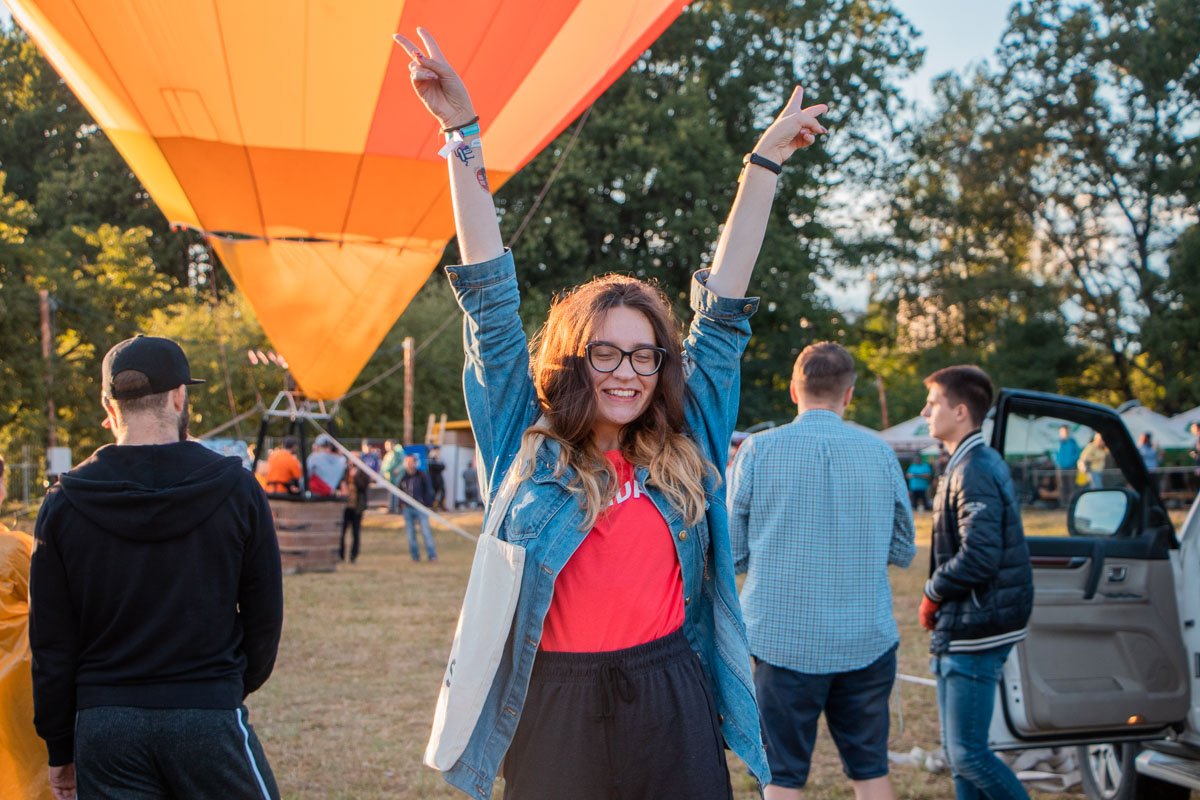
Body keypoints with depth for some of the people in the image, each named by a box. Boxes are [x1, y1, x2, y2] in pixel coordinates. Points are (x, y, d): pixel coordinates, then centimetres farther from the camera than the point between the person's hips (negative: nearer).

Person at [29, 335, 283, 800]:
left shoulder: (64, 503, 0)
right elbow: (264, 617, 2)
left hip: (104, 725, 2)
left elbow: (50, 641, 3)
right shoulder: (236, 489, -3)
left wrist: (60, 748, 12)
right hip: (210, 716, -2)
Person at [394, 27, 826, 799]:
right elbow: (492, 301, -3)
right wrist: (464, 133, -3)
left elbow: (722, 310, 7)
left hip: (674, 712, 2)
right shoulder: (527, 445, -1)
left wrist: (764, 164, 11)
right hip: (555, 713, -1)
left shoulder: (684, 445, 4)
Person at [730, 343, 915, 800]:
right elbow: (903, 552, 9)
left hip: (784, 641, -2)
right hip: (867, 642, 2)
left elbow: (734, 553, -2)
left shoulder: (757, 450, -6)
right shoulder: (879, 454, 0)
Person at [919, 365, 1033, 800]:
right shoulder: (973, 463, 14)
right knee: (958, 751, 14)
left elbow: (979, 556, -26)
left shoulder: (975, 470, -17)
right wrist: (939, 596, 9)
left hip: (974, 632, -10)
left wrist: (932, 595, -12)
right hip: (962, 631, 10)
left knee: (968, 752, -7)